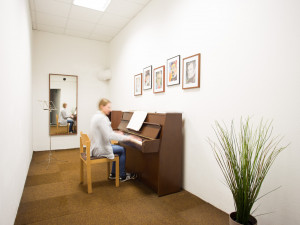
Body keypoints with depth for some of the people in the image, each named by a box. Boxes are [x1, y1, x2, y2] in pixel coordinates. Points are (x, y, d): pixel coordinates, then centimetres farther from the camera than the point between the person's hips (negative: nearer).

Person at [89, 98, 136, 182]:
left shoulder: (96, 116, 9)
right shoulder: (102, 118, -22)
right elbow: (109, 136, -29)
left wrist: (116, 133, 13)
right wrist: (127, 138, -25)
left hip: (96, 146, 10)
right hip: (100, 149, -10)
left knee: (119, 148, 21)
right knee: (122, 150, 3)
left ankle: (113, 174, 27)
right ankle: (122, 176, 15)